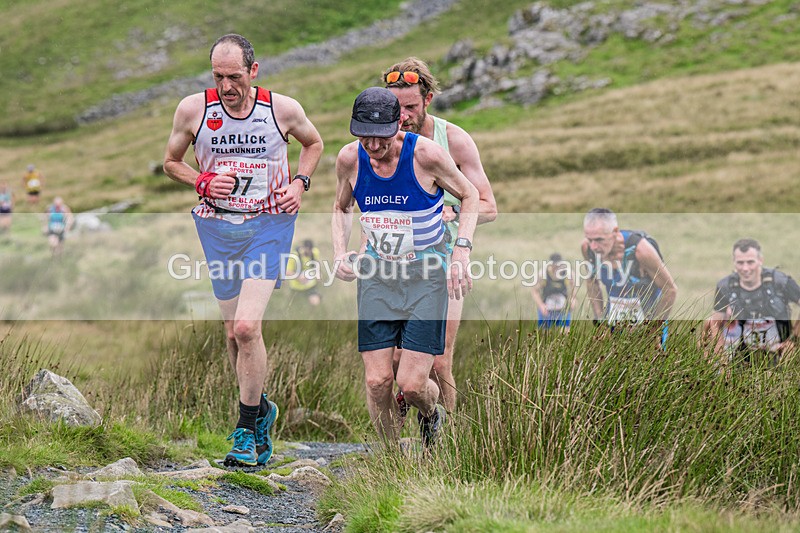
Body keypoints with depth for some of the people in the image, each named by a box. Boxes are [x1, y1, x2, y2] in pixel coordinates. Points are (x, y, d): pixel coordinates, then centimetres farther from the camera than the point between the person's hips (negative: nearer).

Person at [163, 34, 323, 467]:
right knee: (234, 332, 8)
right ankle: (261, 408, 33)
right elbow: (171, 161, 10)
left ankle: (246, 430, -5)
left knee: (247, 326, -17)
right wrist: (202, 182, -9)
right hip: (217, 227, 3)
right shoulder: (193, 109, -4)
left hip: (269, 224, -2)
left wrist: (300, 182, -1)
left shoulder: (283, 109, -5)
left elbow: (313, 143, 16)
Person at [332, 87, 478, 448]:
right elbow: (341, 208, 15)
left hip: (427, 273, -3)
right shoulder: (349, 159, -7)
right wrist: (340, 253, -2)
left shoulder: (426, 154, -17)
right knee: (377, 381, -6)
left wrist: (461, 251, -13)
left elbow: (470, 196, 0)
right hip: (376, 273, 3)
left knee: (411, 384, -9)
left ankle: (431, 415, 28)